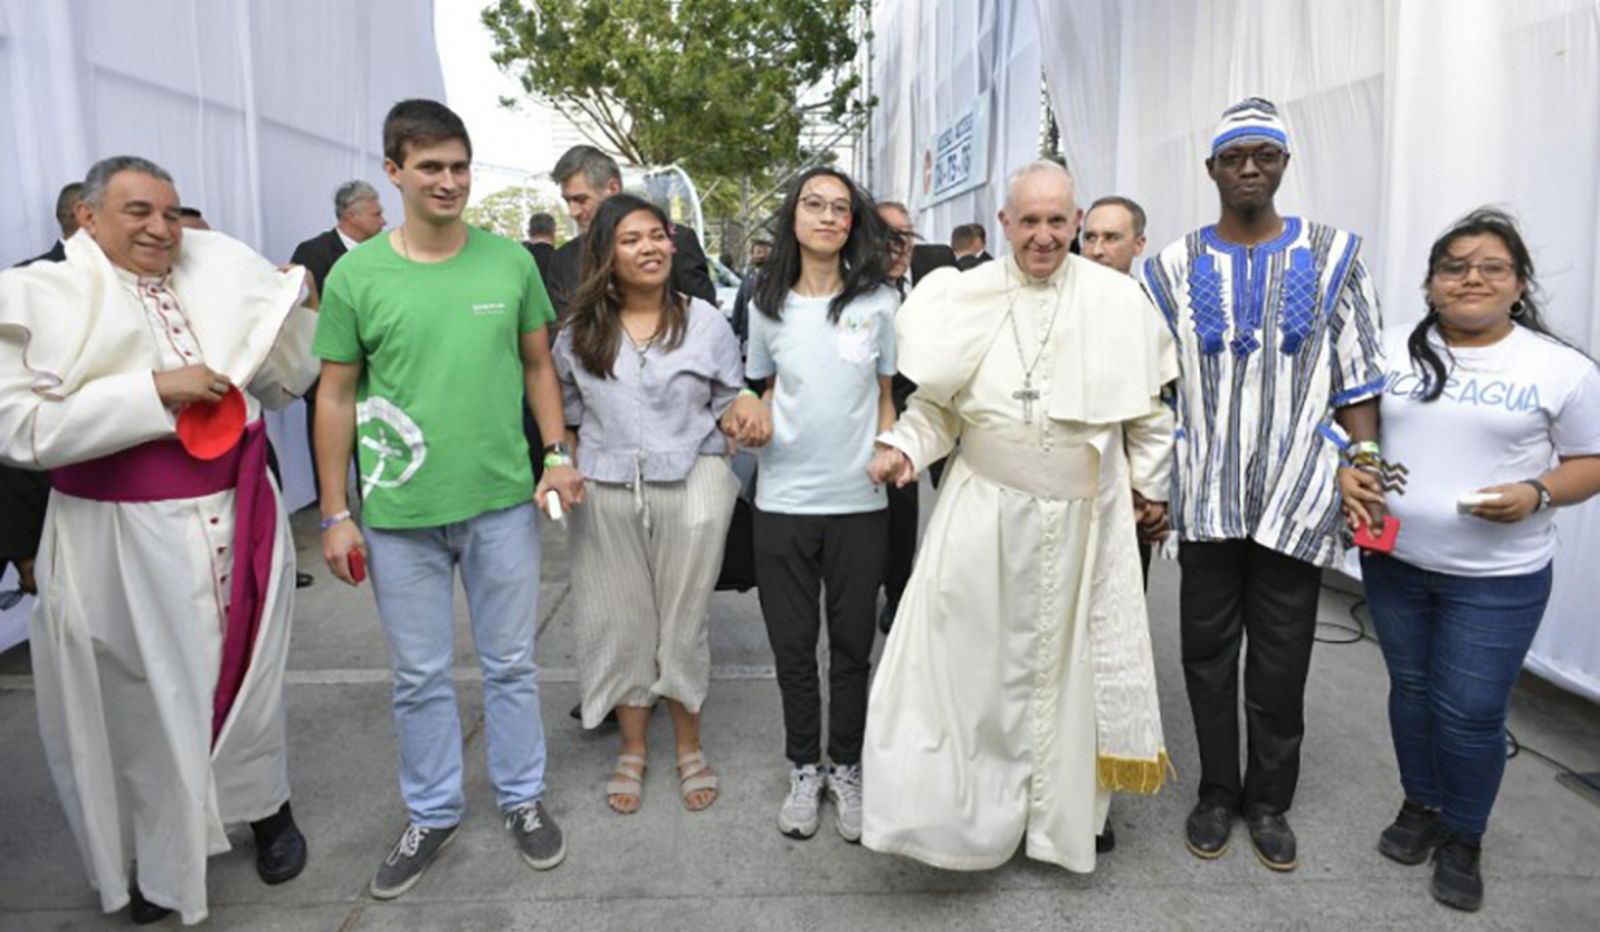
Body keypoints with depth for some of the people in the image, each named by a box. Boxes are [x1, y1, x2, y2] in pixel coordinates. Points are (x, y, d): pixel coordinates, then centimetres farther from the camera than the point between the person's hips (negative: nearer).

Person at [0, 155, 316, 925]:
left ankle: (265, 805, 37)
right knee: (147, 695, 8)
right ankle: (160, 856, 31)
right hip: (124, 540, -3)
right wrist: (154, 389, -20)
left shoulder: (218, 279, 7)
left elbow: (279, 385, 12)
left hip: (239, 519, 3)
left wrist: (299, 310, -2)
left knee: (249, 673, 14)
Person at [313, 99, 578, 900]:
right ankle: (432, 813, 33)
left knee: (511, 663, 14)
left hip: (504, 502, 1)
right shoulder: (356, 274, -3)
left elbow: (538, 365, 8)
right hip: (399, 513, 0)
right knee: (419, 677, 13)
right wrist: (335, 513, 0)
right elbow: (337, 396, 1)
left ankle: (522, 797, 33)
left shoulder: (511, 260, -1)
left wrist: (559, 455, -2)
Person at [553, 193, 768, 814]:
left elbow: (729, 403, 6)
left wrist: (744, 410, -13)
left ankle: (689, 748, 27)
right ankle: (632, 749, 29)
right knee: (621, 621, 10)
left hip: (690, 487, -1)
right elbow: (566, 414, 12)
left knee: (683, 620, 7)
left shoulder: (705, 322, 2)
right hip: (606, 495, 2)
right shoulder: (580, 331, 5)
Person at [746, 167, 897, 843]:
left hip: (858, 501, -1)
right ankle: (804, 770, 28)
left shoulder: (878, 303, 1)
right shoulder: (768, 306, 4)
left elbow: (885, 397, 9)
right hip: (782, 501, 1)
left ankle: (846, 770, 28)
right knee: (793, 644, 10)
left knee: (852, 646, 10)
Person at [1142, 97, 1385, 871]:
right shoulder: (1174, 268, 5)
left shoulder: (1333, 256, 4)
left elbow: (1357, 382, 4)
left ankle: (1270, 800, 28)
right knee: (1208, 650, 10)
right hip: (1204, 500, 1)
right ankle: (1217, 793, 28)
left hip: (1297, 496, 0)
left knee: (1281, 660, 8)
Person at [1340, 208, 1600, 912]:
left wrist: (1537, 494, -19)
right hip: (1394, 560, 3)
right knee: (1412, 688, 16)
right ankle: (1420, 804, 37)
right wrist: (1348, 472, -11)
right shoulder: (1392, 351, 3)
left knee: (1470, 712, 1)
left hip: (1498, 577, -3)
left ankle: (1463, 838, 25)